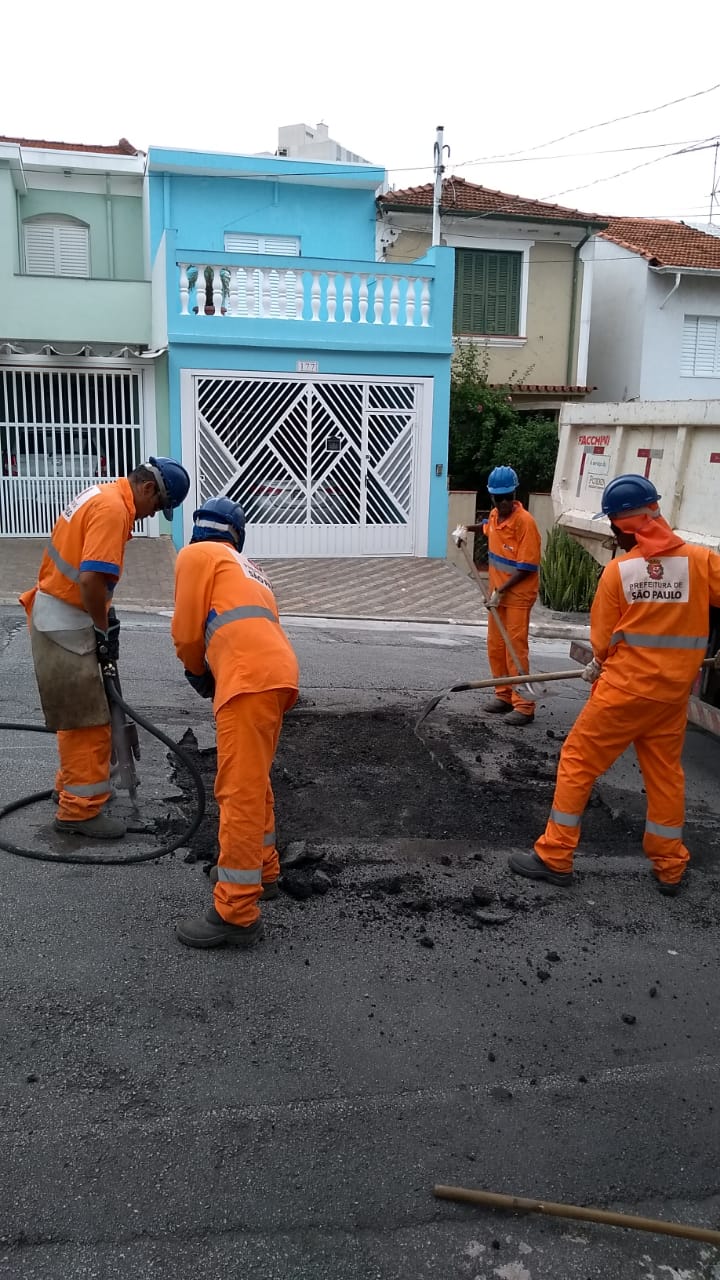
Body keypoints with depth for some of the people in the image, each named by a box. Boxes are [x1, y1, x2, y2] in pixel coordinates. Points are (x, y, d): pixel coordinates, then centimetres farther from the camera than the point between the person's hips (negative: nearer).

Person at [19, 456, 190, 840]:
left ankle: (71, 785, 35)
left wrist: (105, 615, 13)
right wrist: (104, 628, -16)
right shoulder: (113, 509, -21)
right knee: (86, 718, -3)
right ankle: (80, 810, 4)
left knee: (78, 711, 21)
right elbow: (91, 579, -28)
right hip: (63, 622, -10)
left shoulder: (105, 494, 11)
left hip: (60, 614, 10)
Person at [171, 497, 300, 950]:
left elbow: (187, 631, 8)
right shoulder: (246, 569, 33)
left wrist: (197, 672, 26)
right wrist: (214, 673, 33)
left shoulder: (197, 555, 11)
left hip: (250, 678, -8)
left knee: (240, 792, -6)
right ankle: (261, 871, 38)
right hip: (276, 674, 8)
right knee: (254, 783, 24)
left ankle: (237, 914, -2)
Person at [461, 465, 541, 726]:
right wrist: (468, 529, 13)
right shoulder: (495, 515, 2)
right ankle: (504, 696, 25)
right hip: (498, 593, 8)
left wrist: (501, 591, -21)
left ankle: (524, 706, -2)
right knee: (495, 647, 13)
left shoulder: (525, 522, -21)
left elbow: (526, 568, -21)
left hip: (518, 595, -8)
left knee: (516, 649, -7)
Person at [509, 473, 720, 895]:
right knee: (665, 773, 17)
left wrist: (600, 666, 18)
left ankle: (555, 857, 13)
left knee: (578, 761, 9)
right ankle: (670, 868, 28)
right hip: (673, 692, 3)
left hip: (624, 688, -3)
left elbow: (602, 640, -2)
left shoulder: (617, 570, -10)